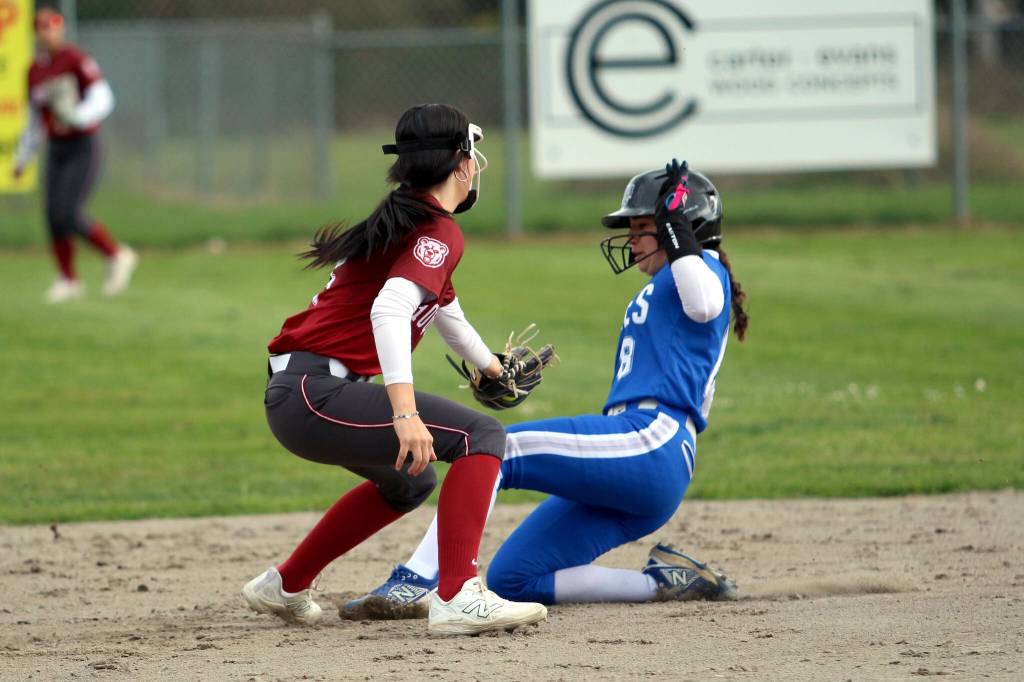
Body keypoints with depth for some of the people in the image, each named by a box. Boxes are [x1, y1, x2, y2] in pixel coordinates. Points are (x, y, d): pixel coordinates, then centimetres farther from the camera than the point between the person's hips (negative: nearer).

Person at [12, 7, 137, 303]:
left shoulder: (76, 59, -12)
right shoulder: (35, 71, 9)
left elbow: (103, 100, -19)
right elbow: (35, 121, 19)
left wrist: (76, 115, -36)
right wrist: (23, 157, 14)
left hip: (84, 147, -6)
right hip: (56, 151, 6)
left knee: (69, 215, -16)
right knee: (53, 216, -1)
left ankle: (117, 255, 2)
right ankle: (68, 280, 12)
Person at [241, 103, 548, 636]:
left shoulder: (407, 220, 21)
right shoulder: (439, 231, -10)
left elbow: (445, 310, 40)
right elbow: (389, 310, -28)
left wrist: (491, 367, 57)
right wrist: (405, 413, -37)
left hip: (293, 394, 10)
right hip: (314, 395, -10)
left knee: (408, 481, 32)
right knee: (479, 437, -15)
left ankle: (283, 587, 40)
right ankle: (456, 599, -25)